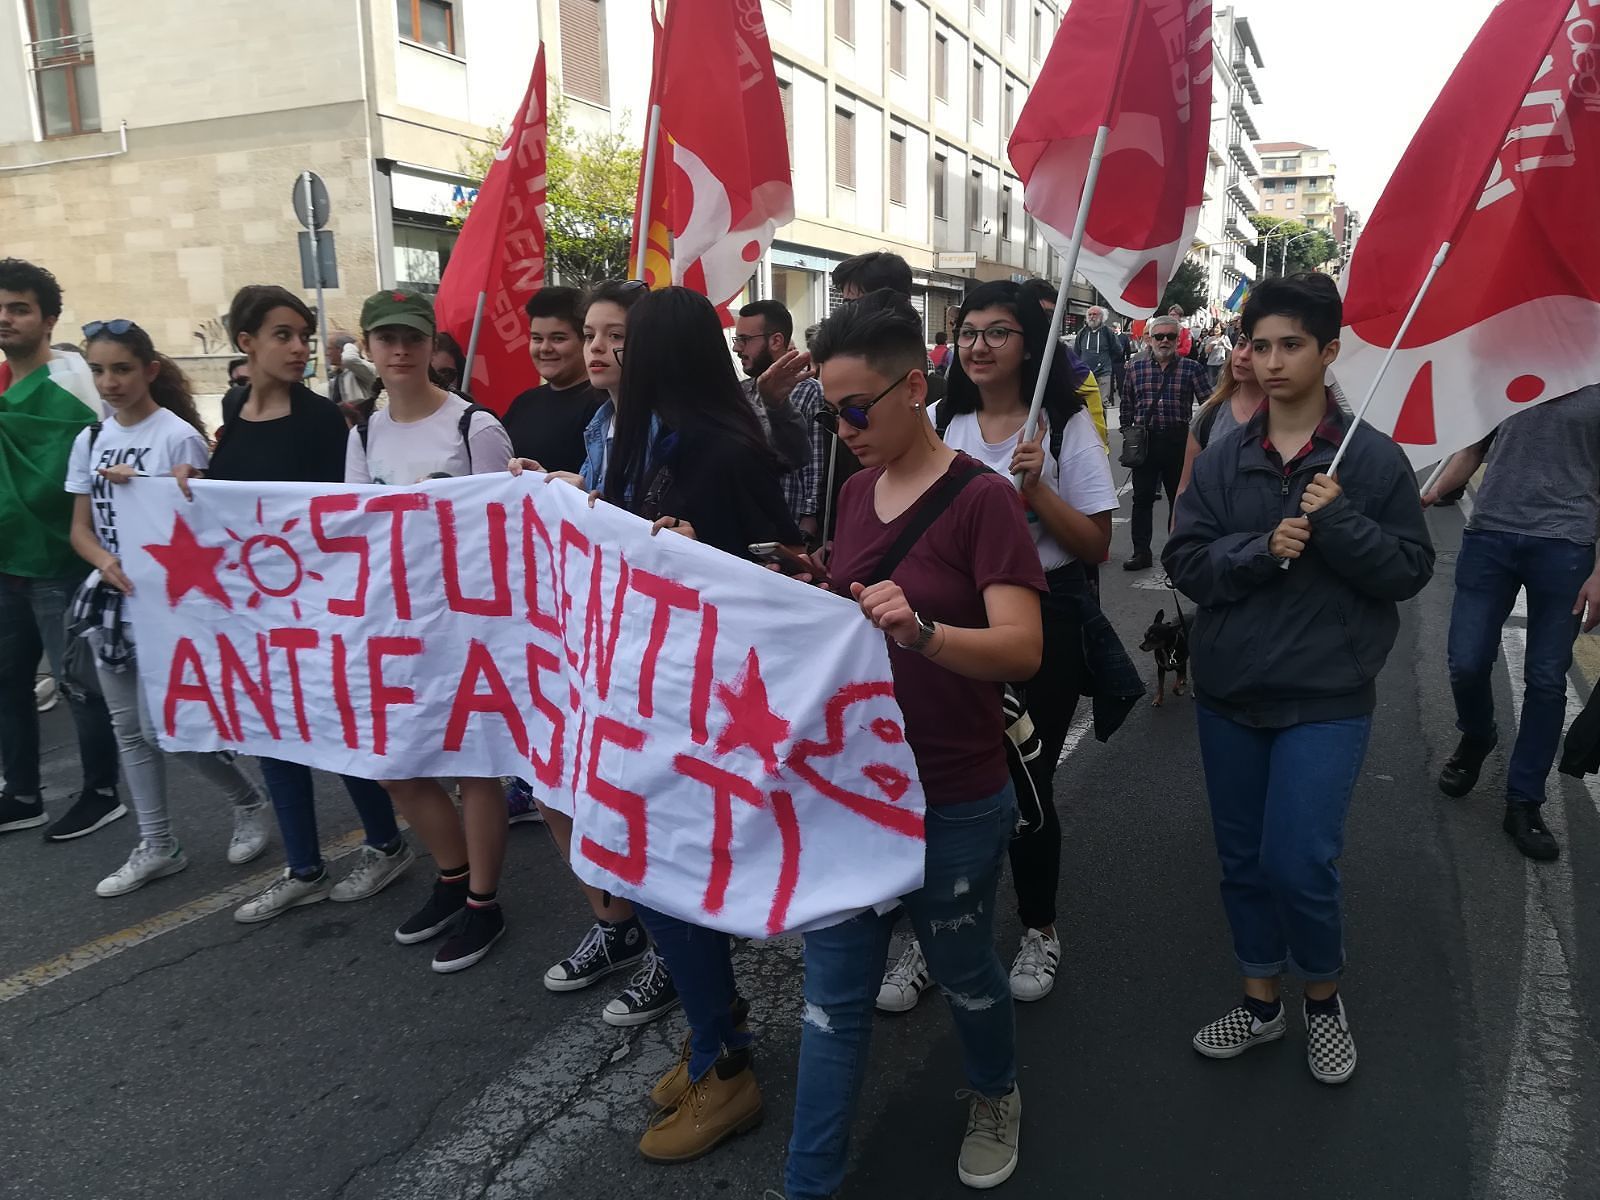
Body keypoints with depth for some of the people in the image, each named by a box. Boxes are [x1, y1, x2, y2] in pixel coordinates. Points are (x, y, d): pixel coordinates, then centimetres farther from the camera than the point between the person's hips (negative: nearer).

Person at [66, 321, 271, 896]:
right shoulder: (90, 440, 7)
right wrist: (106, 562, -13)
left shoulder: (179, 436, -11)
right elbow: (81, 528, 8)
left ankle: (249, 804, 17)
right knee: (128, 728, 10)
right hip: (111, 600, 7)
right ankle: (157, 846, 23)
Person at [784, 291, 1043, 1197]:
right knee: (834, 993, 11)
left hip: (954, 800, -5)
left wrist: (921, 632, -40)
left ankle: (996, 1097, 49)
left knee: (964, 971, 18)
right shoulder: (857, 493, 5)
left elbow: (1022, 649, -23)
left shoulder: (982, 498, -16)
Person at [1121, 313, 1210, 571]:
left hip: (1178, 440, -1)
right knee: (1142, 498, 4)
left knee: (1179, 498, 10)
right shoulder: (1136, 369, 6)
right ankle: (1141, 552, 11)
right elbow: (1128, 406, 13)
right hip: (1145, 440, 2)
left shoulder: (1191, 368, 0)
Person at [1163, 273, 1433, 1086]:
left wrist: (1339, 523, -19)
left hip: (1327, 698, -3)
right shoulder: (1223, 458, 2)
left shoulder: (1374, 458, -5)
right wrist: (1259, 549, -20)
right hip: (1228, 691, 4)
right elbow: (1184, 561, -3)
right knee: (1241, 861, 14)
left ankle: (1323, 996, 24)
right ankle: (1260, 999, 35)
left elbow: (1411, 569, -4)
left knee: (1297, 864, -7)